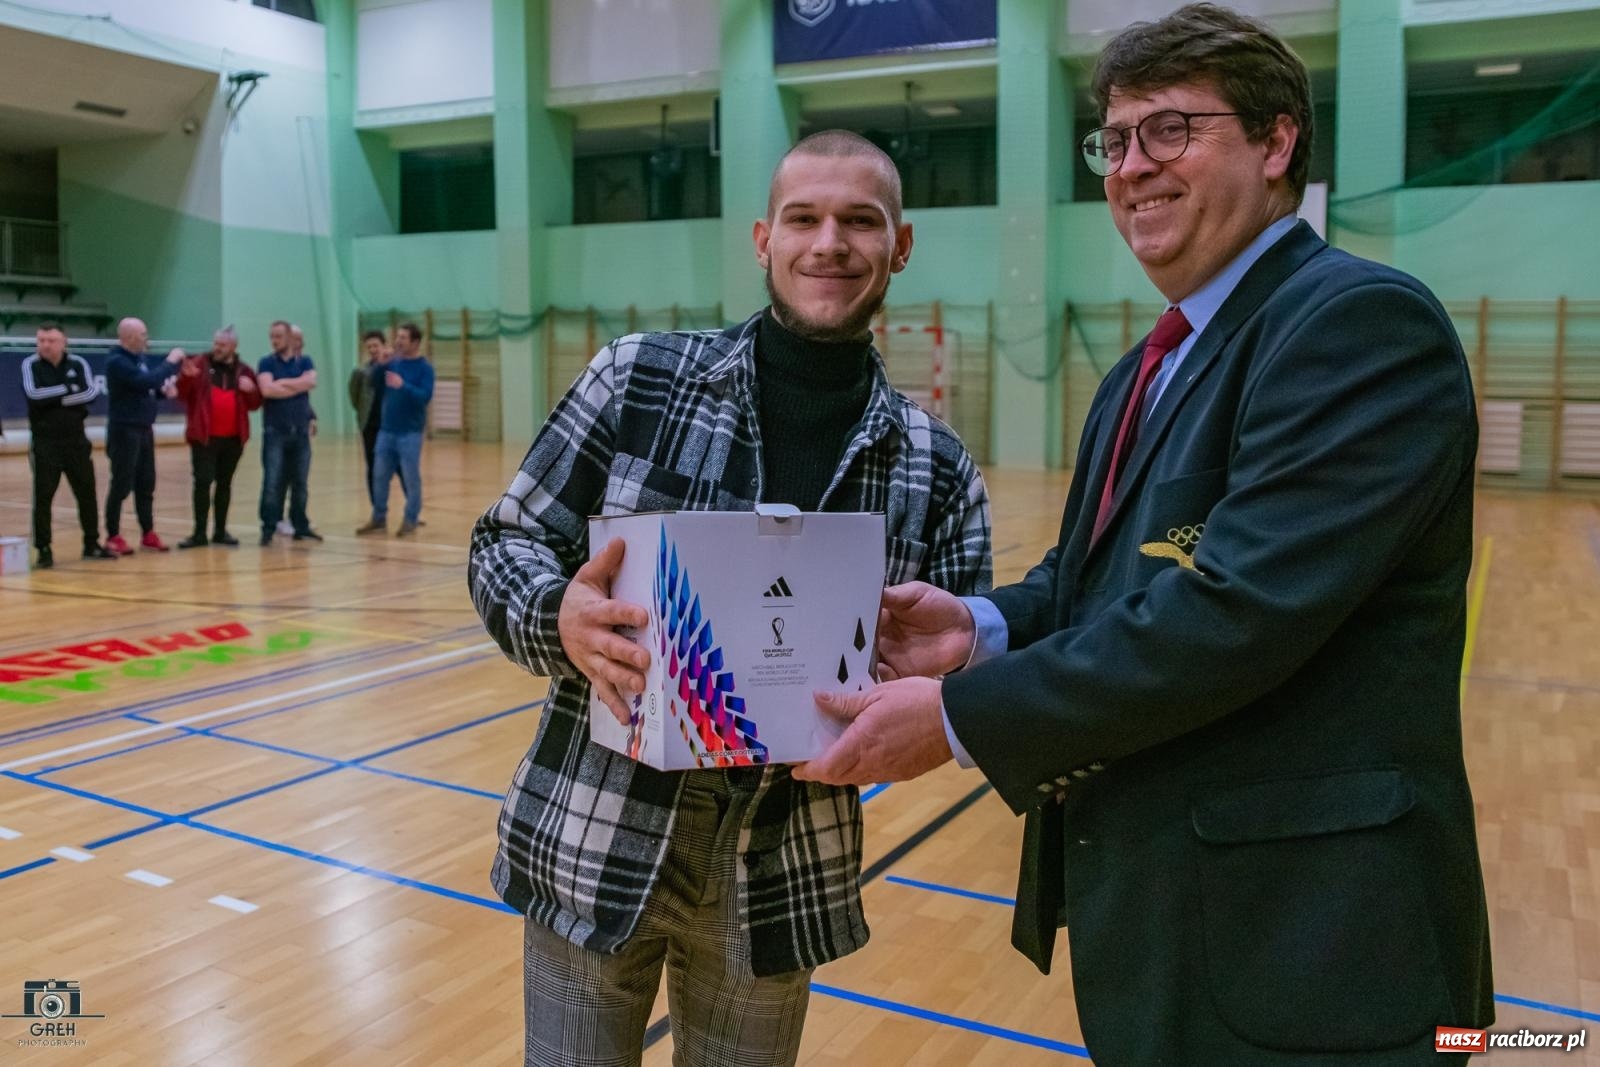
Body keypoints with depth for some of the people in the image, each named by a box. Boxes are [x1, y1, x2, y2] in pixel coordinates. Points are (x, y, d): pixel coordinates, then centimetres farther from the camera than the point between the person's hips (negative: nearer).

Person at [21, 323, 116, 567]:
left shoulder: (78, 363, 2)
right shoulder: (30, 365, -3)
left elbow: (92, 392, -11)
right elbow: (33, 395, -19)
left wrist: (57, 399, -17)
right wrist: (68, 389, -14)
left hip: (76, 440, 2)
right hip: (44, 442, -2)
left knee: (87, 493, 8)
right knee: (43, 497, -2)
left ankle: (92, 544, 20)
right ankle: (44, 550, 6)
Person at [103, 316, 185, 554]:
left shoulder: (141, 358, 11)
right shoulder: (117, 361, -14)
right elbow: (144, 381, -27)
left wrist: (164, 390, -3)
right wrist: (170, 362, -18)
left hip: (144, 428, 8)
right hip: (125, 430, -8)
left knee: (146, 484, 11)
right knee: (122, 485, -3)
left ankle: (148, 533, 18)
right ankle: (113, 536, 5)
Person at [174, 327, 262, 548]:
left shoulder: (244, 371, 9)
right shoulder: (200, 364, 1)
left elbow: (254, 404, 10)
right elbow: (181, 394, -4)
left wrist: (251, 391, -11)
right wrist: (186, 377, -22)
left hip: (233, 438, 3)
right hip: (204, 436, -3)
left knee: (225, 483, 10)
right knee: (203, 482, -4)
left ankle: (220, 531, 17)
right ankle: (199, 533, 1)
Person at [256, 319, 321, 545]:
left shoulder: (304, 361, 10)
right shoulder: (266, 363, 3)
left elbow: (310, 382, -11)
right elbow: (267, 390, -15)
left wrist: (282, 383, -10)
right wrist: (297, 386, -6)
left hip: (300, 431, 2)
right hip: (275, 432, -2)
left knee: (300, 482, 8)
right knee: (272, 482, -6)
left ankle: (301, 527, 17)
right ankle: (269, 528, 1)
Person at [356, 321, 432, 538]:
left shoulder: (425, 368, -6)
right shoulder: (393, 363, 9)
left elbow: (425, 396, -16)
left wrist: (403, 385, -29)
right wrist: (380, 363, -10)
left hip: (410, 432, -5)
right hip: (386, 430, 5)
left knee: (411, 478, 0)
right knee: (379, 476, 8)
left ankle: (410, 521, 11)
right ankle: (379, 519, 19)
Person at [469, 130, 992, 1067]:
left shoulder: (937, 465, 0)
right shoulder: (637, 377, -5)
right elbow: (503, 545, -2)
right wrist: (562, 619, -23)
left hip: (782, 876, 2)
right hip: (594, 849, -1)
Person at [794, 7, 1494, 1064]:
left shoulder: (1363, 322, -16)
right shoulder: (1152, 369, 14)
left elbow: (1240, 605, -26)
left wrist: (961, 717, -21)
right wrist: (986, 627, -7)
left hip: (1301, 935, -8)